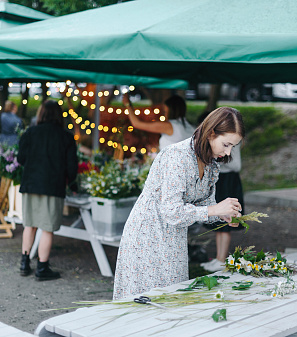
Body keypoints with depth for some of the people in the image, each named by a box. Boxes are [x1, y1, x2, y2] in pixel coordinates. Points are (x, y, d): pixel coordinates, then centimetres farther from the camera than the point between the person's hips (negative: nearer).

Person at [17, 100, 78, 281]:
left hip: (30, 184, 3)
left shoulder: (30, 133, 2)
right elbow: (72, 165, -1)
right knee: (47, 229, 1)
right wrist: (71, 182, 18)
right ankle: (42, 269, 5)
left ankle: (25, 264, 19)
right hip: (53, 187, -3)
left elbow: (21, 158, 3)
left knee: (30, 225, 15)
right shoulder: (66, 137, -2)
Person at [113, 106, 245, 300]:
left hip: (174, 239, 8)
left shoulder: (212, 163, 3)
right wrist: (214, 209, -27)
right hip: (148, 238, -8)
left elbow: (205, 203, 13)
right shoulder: (177, 156, -24)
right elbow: (171, 210, -28)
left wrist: (223, 215, -8)